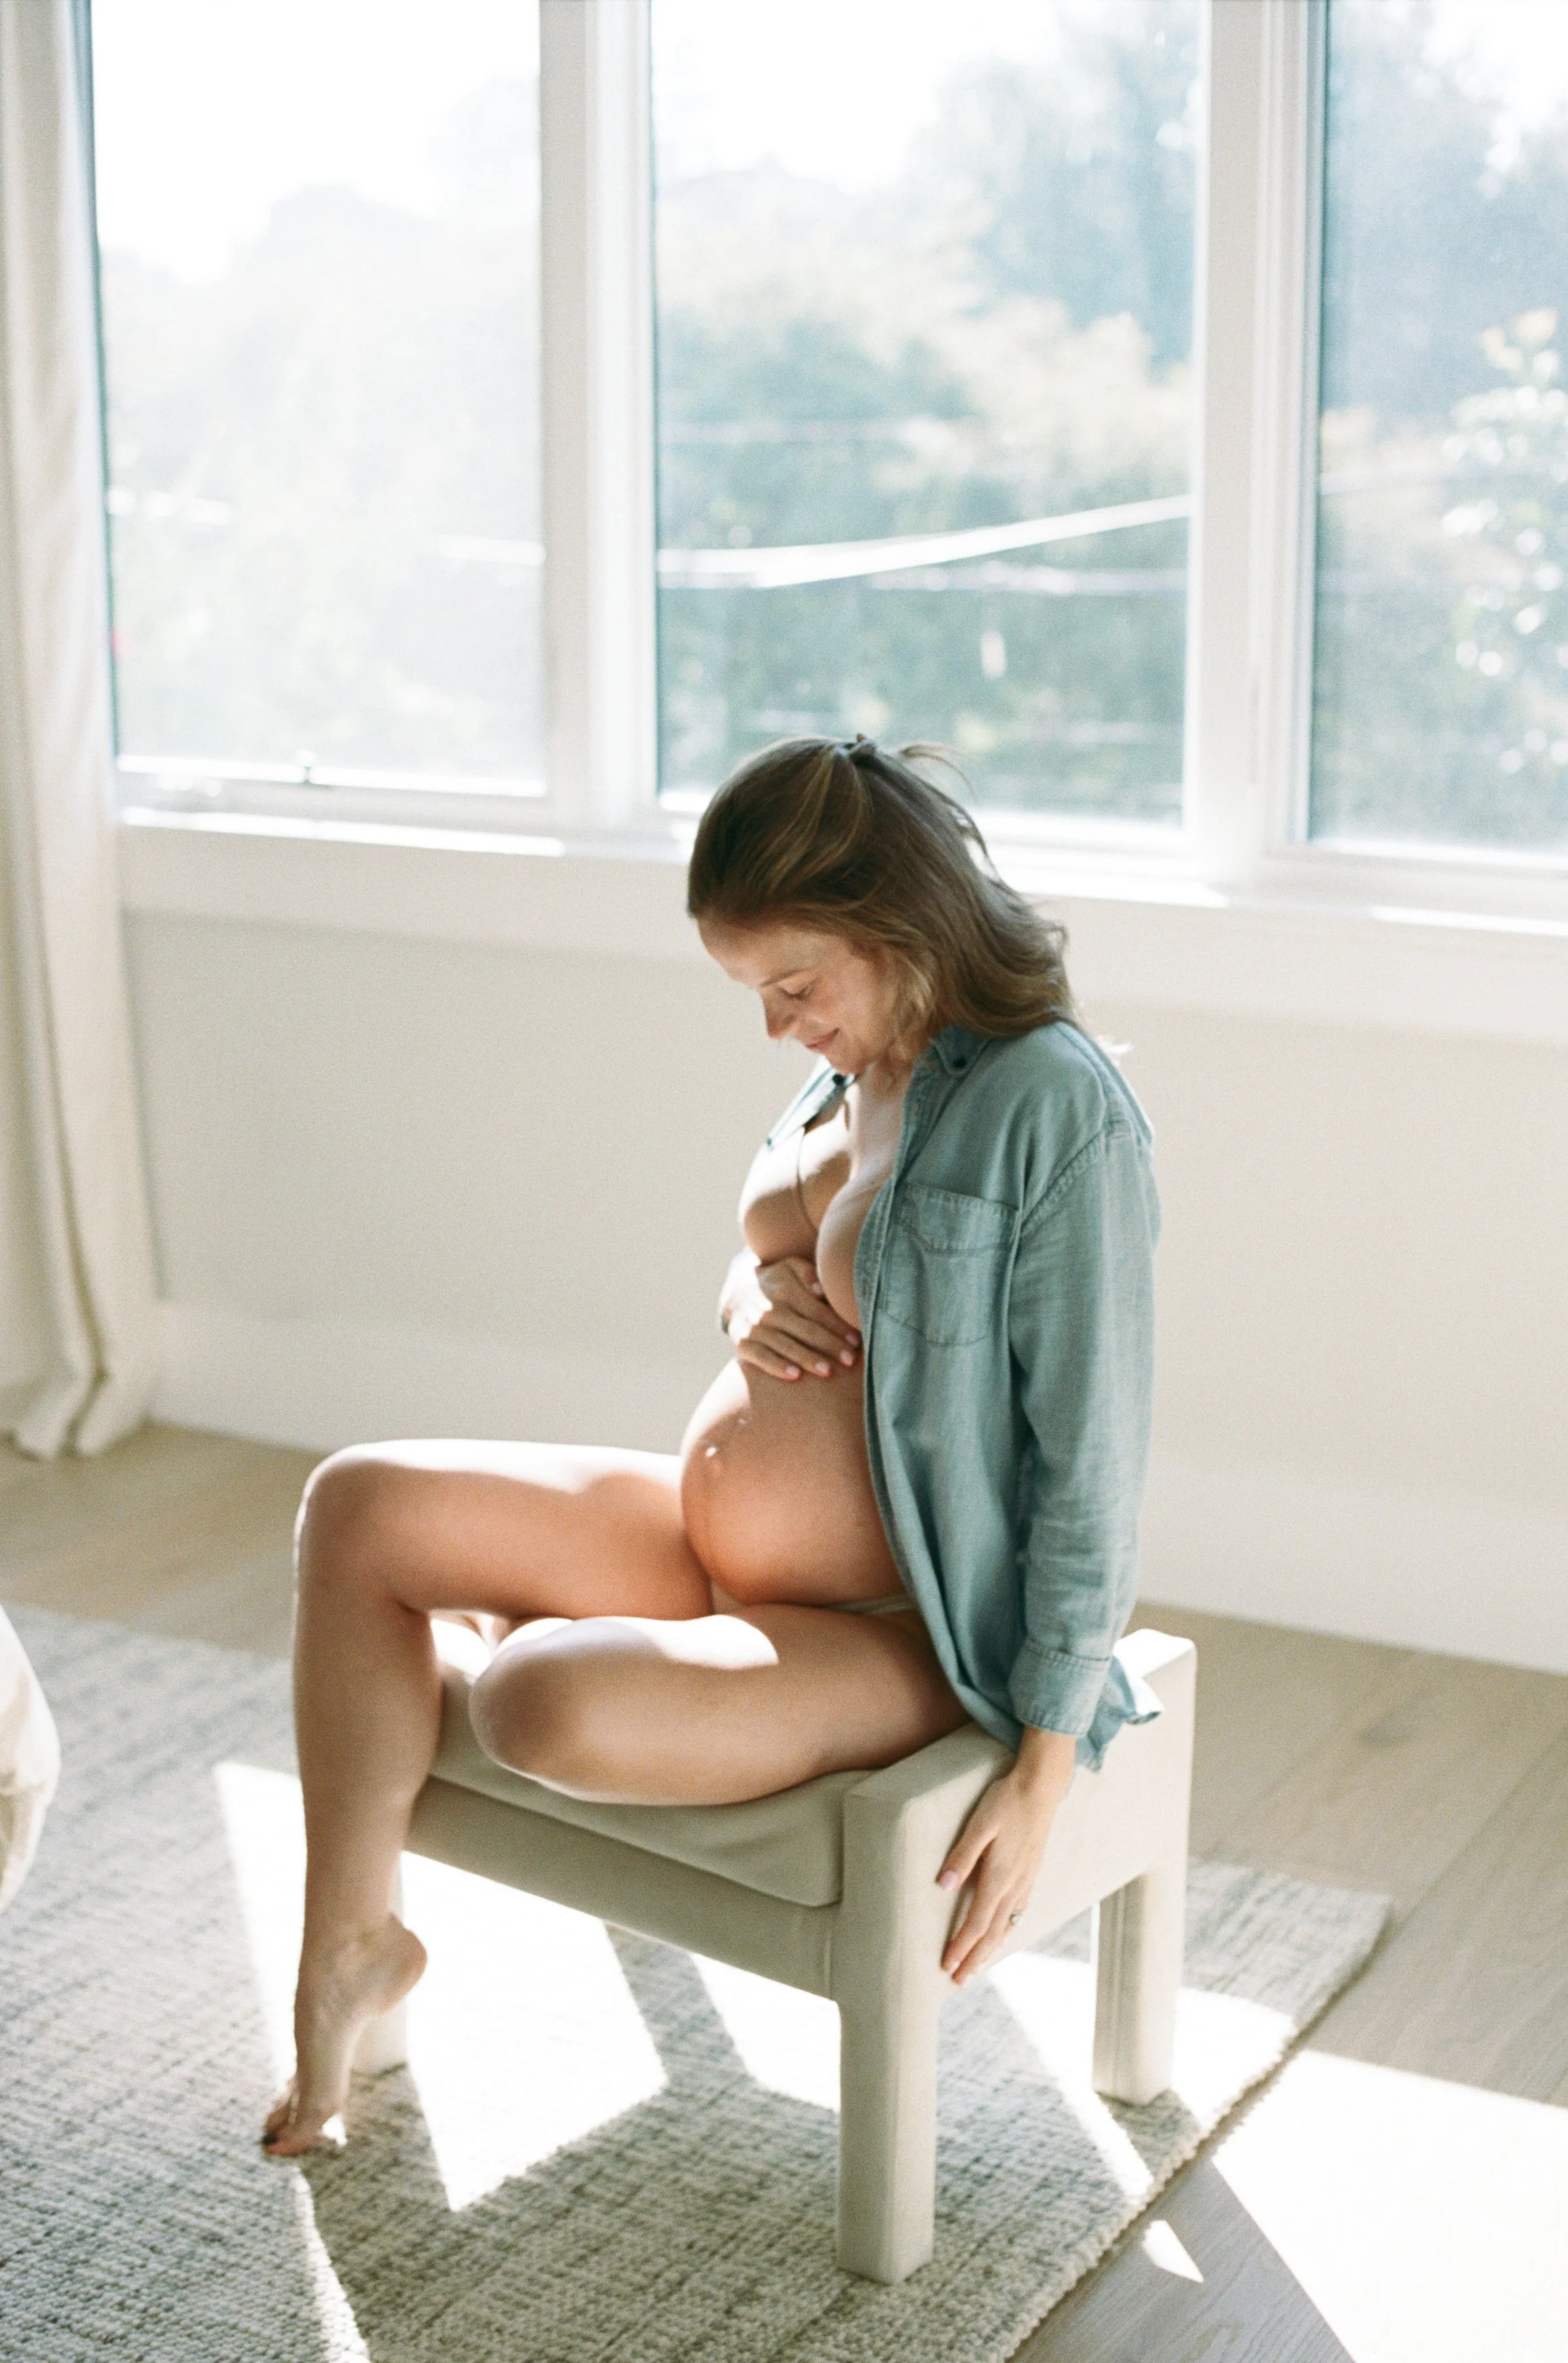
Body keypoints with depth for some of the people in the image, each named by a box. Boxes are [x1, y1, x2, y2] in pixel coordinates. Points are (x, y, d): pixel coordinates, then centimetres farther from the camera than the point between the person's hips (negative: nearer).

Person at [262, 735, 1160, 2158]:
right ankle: (351, 1946, 11)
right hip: (708, 1533, 9)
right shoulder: (859, 1068, 3)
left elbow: (1092, 1460, -21)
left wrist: (1045, 1768, -20)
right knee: (362, 1509, 0)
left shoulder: (1054, 1106, -22)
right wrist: (750, 1301, -5)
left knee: (544, 1701, -31)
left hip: (892, 1629, -8)